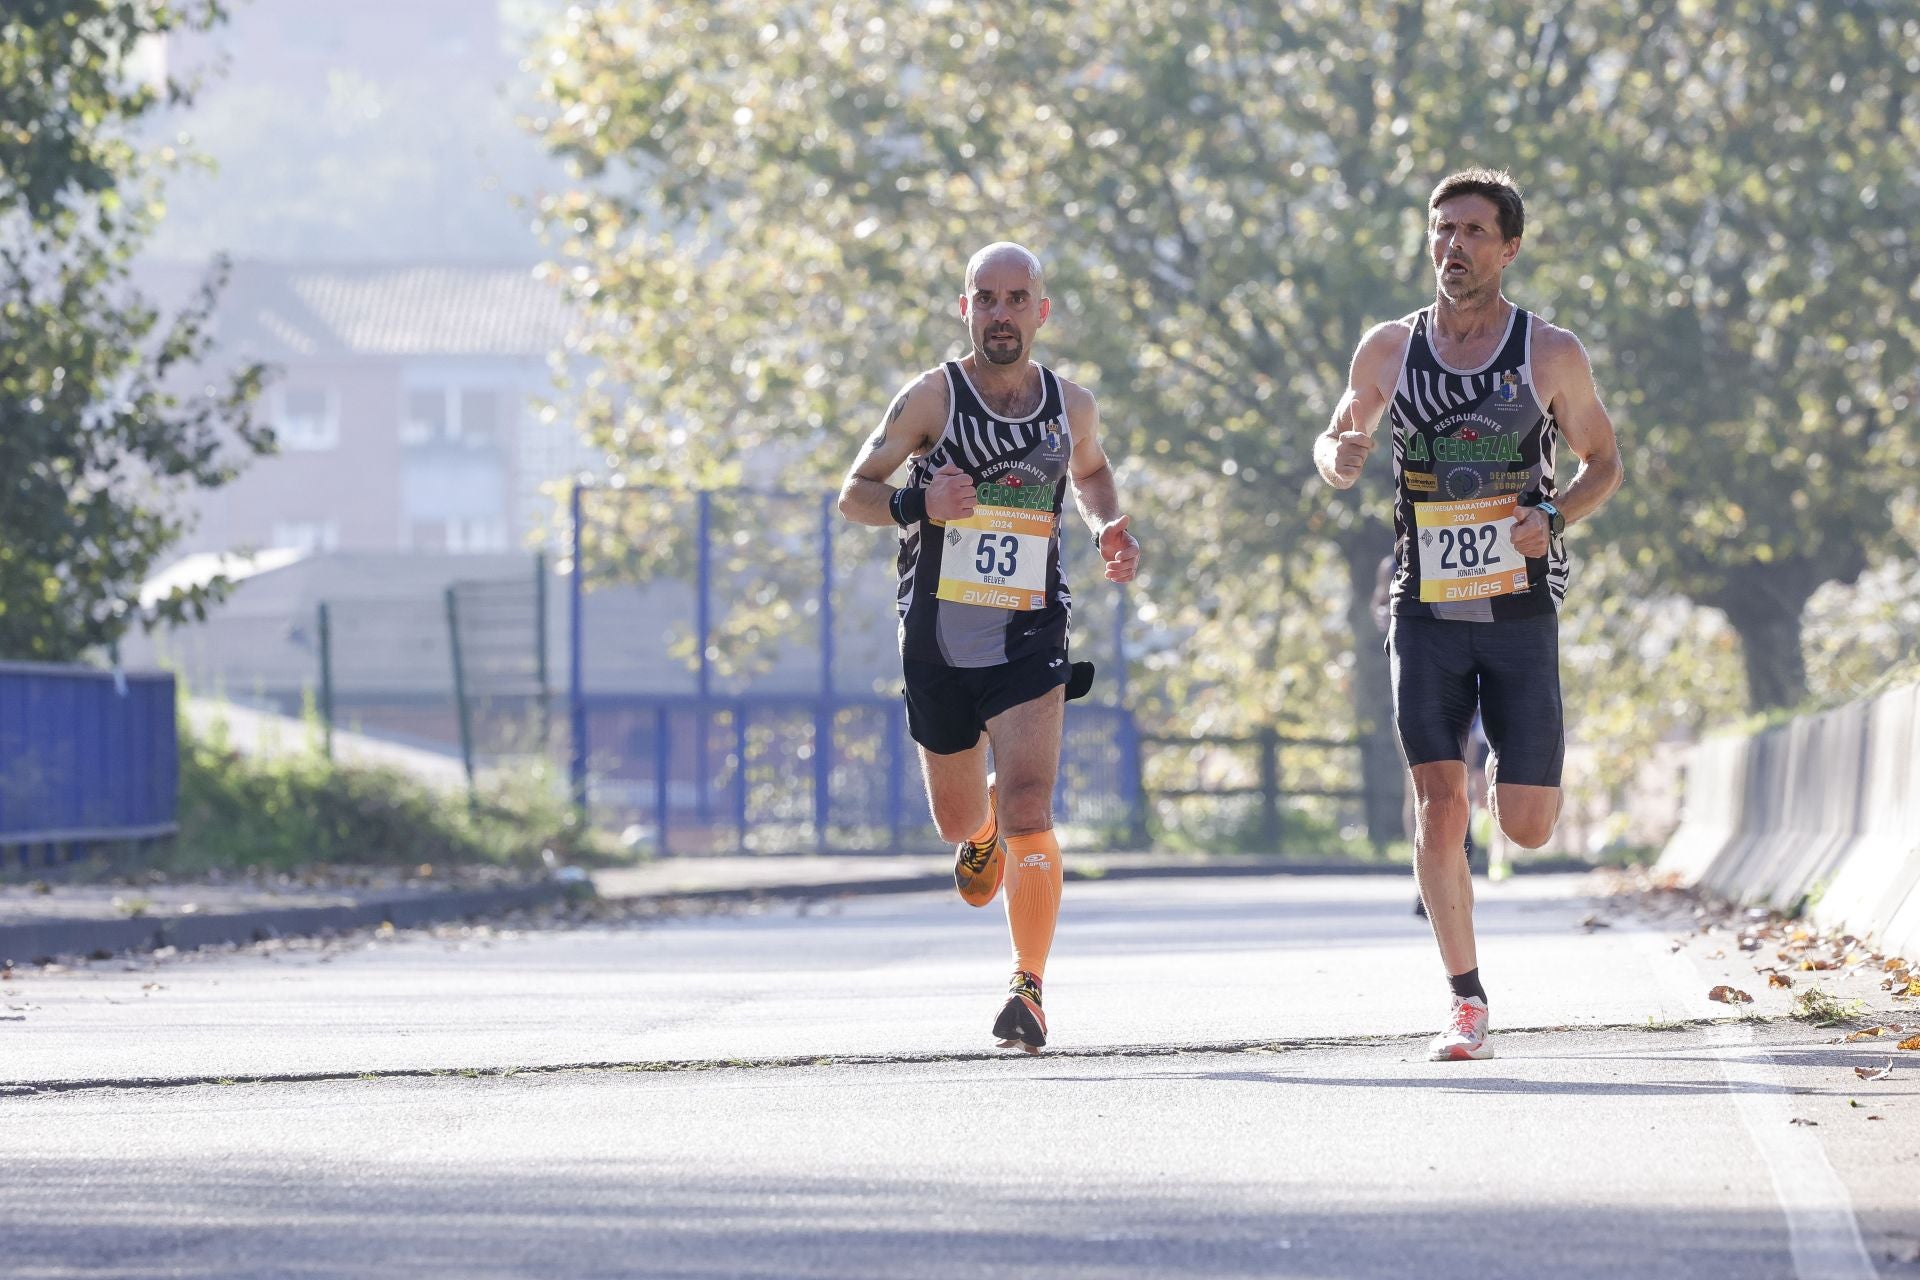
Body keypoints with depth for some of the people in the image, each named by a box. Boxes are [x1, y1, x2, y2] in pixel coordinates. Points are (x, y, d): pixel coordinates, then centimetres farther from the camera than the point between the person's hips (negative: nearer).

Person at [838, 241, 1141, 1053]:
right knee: (959, 823, 16)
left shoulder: (1071, 406, 2)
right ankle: (983, 833, 54)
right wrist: (917, 503, -24)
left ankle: (1029, 986, -8)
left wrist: (1109, 529, 3)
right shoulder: (932, 398, -6)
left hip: (1029, 642, 0)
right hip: (938, 643, 1)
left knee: (1028, 815, -18)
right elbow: (854, 493, -2)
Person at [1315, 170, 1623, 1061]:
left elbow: (1602, 462, 9)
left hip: (1520, 611, -1)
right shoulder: (1389, 350, 4)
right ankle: (1466, 1004, 0)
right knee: (1438, 809, -11)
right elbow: (1337, 438, 17)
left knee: (1526, 827, -3)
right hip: (1426, 611, 1)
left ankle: (1522, 772, 36)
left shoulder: (1551, 354, -1)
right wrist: (1337, 459, -8)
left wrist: (1555, 519, -11)